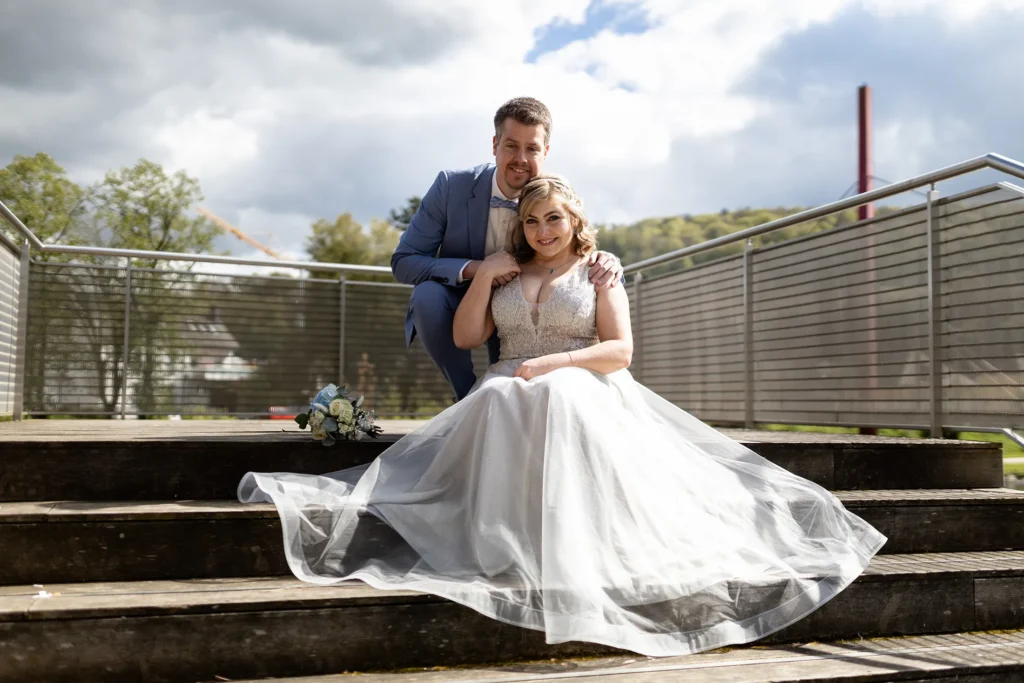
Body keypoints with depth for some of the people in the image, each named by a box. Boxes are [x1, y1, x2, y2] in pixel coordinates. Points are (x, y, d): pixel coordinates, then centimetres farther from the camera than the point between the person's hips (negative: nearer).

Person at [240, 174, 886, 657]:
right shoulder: (509, 274, 21)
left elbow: (619, 350, 0)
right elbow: (466, 337, 13)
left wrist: (553, 362, -13)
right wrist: (485, 274, 3)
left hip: (582, 392, -2)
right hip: (509, 394, 3)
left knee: (559, 403, -38)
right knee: (498, 406, -34)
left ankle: (578, 551, -37)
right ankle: (508, 546, -39)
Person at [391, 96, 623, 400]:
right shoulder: (451, 186, -18)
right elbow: (403, 262, -17)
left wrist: (606, 262, -36)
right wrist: (471, 269, -34)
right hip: (460, 304, 0)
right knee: (427, 294, -32)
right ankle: (469, 396, -11)